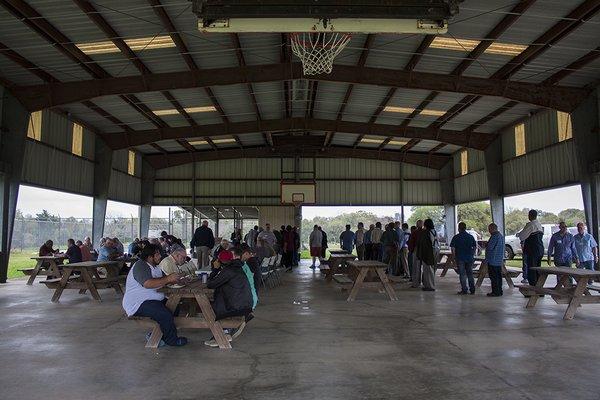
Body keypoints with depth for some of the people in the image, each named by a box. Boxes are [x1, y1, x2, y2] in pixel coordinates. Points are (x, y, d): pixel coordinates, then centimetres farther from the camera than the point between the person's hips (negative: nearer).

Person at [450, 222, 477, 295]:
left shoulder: (456, 237, -6)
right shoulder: (470, 237, 5)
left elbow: (453, 248, -8)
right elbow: (475, 247, 7)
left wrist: (454, 256, 4)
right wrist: (472, 255, 15)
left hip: (460, 258, -3)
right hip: (469, 258, 4)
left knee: (462, 274, 2)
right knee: (470, 274, 12)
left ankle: (464, 290, 4)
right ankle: (472, 290, 16)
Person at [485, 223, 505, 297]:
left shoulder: (494, 236, -18)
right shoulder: (501, 236, 15)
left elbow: (490, 247, -20)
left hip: (493, 261, -10)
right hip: (499, 261, 10)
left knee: (494, 277, -4)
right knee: (498, 276, 14)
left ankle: (495, 292, -1)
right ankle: (499, 291, 20)